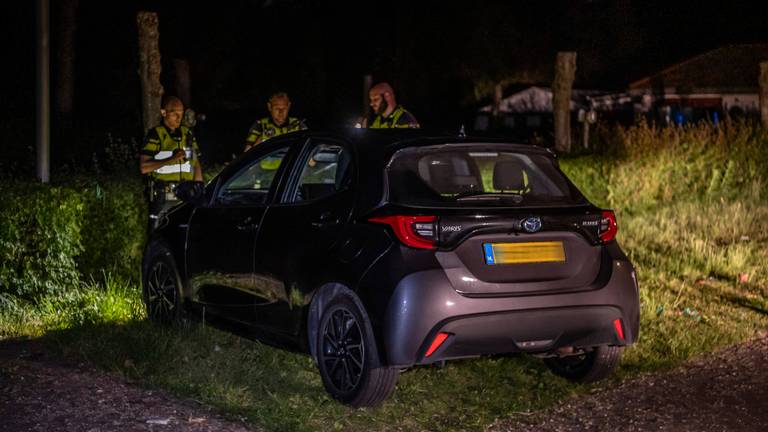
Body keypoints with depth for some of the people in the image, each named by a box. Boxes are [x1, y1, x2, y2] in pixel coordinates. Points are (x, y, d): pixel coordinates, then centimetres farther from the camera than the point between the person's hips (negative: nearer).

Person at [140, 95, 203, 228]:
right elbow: (144, 167, -11)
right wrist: (170, 160, -19)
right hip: (163, 199, -5)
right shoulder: (155, 135, -2)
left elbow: (196, 165, 19)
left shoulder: (187, 134, 15)